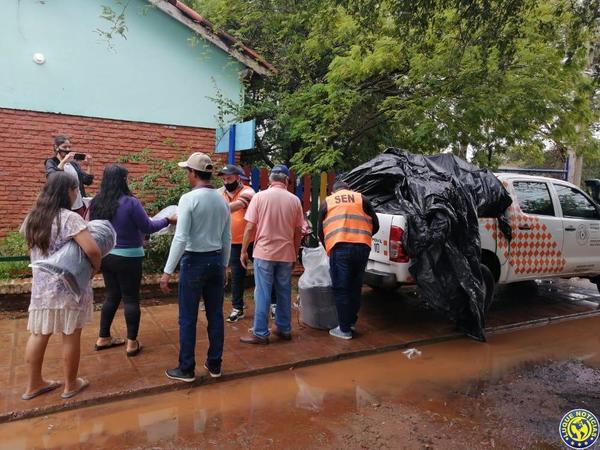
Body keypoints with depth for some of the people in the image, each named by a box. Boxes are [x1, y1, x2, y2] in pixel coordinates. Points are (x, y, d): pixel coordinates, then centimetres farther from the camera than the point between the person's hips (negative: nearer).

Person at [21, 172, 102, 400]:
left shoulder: (33, 217, 4)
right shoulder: (70, 218, -19)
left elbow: (33, 247, 19)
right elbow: (92, 250, -28)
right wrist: (96, 267, -10)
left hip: (41, 286, 7)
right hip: (69, 288, -7)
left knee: (39, 334, 16)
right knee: (71, 336, 7)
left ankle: (33, 384, 28)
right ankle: (71, 385, 20)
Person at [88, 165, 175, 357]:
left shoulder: (96, 202, 1)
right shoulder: (130, 203, -18)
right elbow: (148, 227, -11)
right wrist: (167, 220, 3)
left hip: (106, 255, 6)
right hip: (127, 257, -6)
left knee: (111, 296, 18)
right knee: (131, 298, 4)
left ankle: (103, 338, 26)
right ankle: (132, 343, 10)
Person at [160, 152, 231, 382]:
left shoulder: (188, 198, -13)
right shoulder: (222, 200, 6)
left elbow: (180, 238, -18)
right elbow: (227, 239, 10)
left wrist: (168, 271, -14)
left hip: (194, 261, -6)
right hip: (216, 260, 6)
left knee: (188, 319, 6)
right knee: (215, 315, 13)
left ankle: (186, 369, 17)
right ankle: (214, 364, 25)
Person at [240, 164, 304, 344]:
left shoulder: (260, 196, -6)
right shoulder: (294, 200, 1)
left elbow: (250, 228, -7)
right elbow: (298, 231, 5)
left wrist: (244, 251, 3)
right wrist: (295, 254, 16)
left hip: (264, 253, -3)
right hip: (286, 254, 3)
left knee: (262, 294, 3)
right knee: (284, 292, 14)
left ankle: (260, 333, 8)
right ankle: (284, 329, 23)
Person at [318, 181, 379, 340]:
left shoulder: (327, 202, 18)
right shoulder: (361, 199, 20)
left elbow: (321, 231, 19)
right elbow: (375, 225, 18)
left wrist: (328, 247, 34)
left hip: (339, 247, -2)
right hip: (362, 247, 2)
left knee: (341, 289, 5)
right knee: (355, 286, 17)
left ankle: (345, 329, 9)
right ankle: (352, 321, 28)